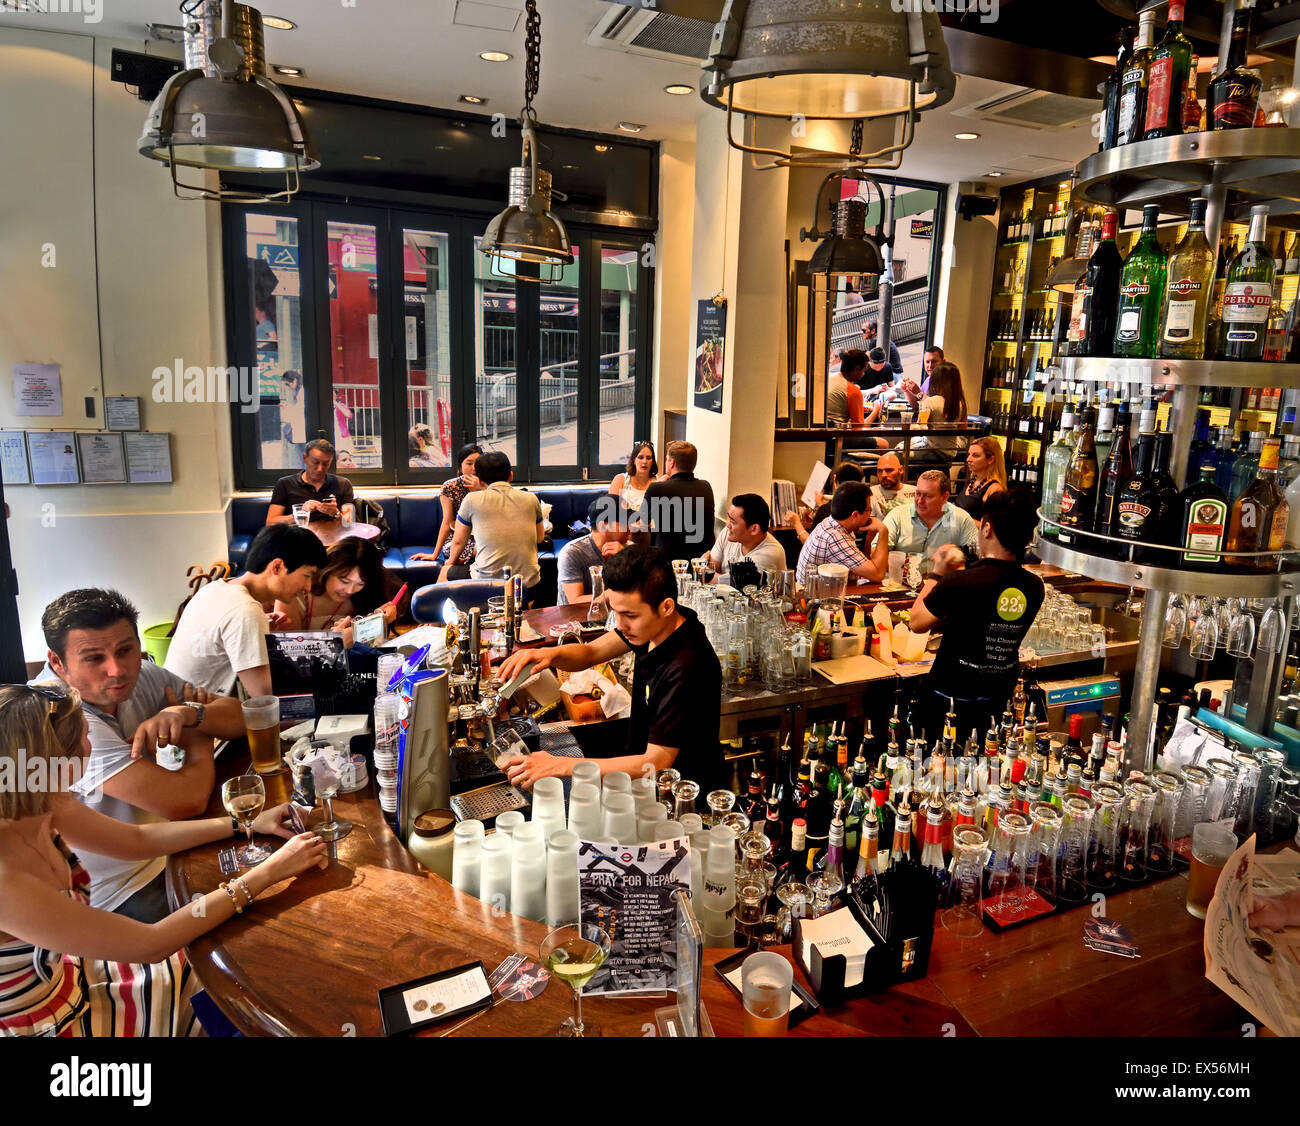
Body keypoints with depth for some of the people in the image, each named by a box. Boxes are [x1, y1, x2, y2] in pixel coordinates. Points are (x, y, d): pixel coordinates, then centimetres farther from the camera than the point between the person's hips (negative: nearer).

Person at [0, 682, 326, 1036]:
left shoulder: (38, 806, -15)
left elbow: (137, 839, 3)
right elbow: (150, 944, -30)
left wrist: (247, 823, -2)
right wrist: (269, 872, -26)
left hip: (72, 969, 6)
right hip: (55, 1023, -6)